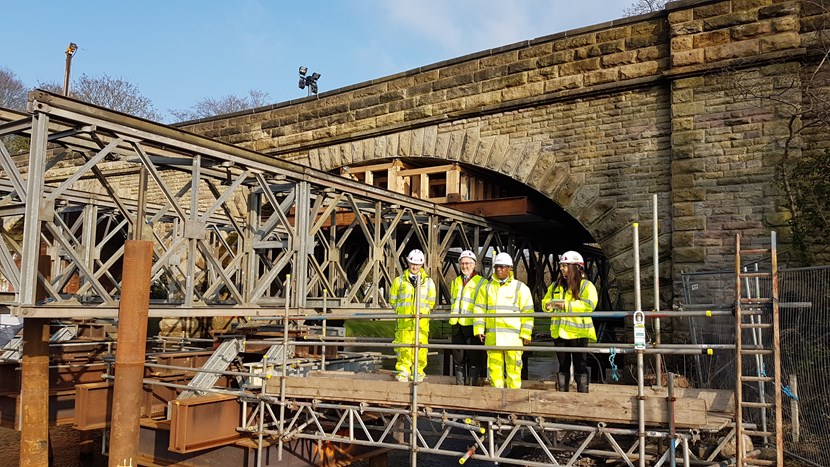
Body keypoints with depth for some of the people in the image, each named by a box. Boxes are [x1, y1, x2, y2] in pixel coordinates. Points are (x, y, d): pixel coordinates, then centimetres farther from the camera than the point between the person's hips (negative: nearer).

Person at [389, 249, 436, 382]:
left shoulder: (428, 282, 10)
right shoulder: (399, 281, 8)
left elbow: (431, 302, 18)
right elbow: (392, 300, 15)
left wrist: (422, 311, 9)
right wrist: (402, 310, 9)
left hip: (422, 320, 1)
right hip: (404, 320, 0)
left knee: (420, 346, -2)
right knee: (403, 345, -4)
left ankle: (417, 372, 11)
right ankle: (403, 372, 6)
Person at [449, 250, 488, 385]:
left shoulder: (482, 282, 0)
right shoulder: (455, 281, 17)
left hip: (472, 324, -5)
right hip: (457, 325, 5)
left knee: (474, 357, -1)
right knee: (458, 357, 10)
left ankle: (473, 383, 7)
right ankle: (459, 384, 19)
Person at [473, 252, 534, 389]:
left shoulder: (520, 288, 6)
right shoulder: (487, 288, 15)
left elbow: (528, 312, 4)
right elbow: (479, 310, 14)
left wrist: (526, 334, -3)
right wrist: (479, 330, 4)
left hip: (512, 336, -3)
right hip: (492, 337, 3)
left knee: (513, 367, -4)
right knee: (494, 367, 7)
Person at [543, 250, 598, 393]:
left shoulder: (586, 285, -3)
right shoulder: (556, 285, 16)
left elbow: (589, 305, -17)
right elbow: (546, 300, 22)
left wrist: (567, 305, -22)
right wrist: (549, 305, -2)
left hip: (578, 332, -6)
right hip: (559, 332, 6)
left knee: (580, 365, -1)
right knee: (563, 365, 12)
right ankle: (562, 392, 18)